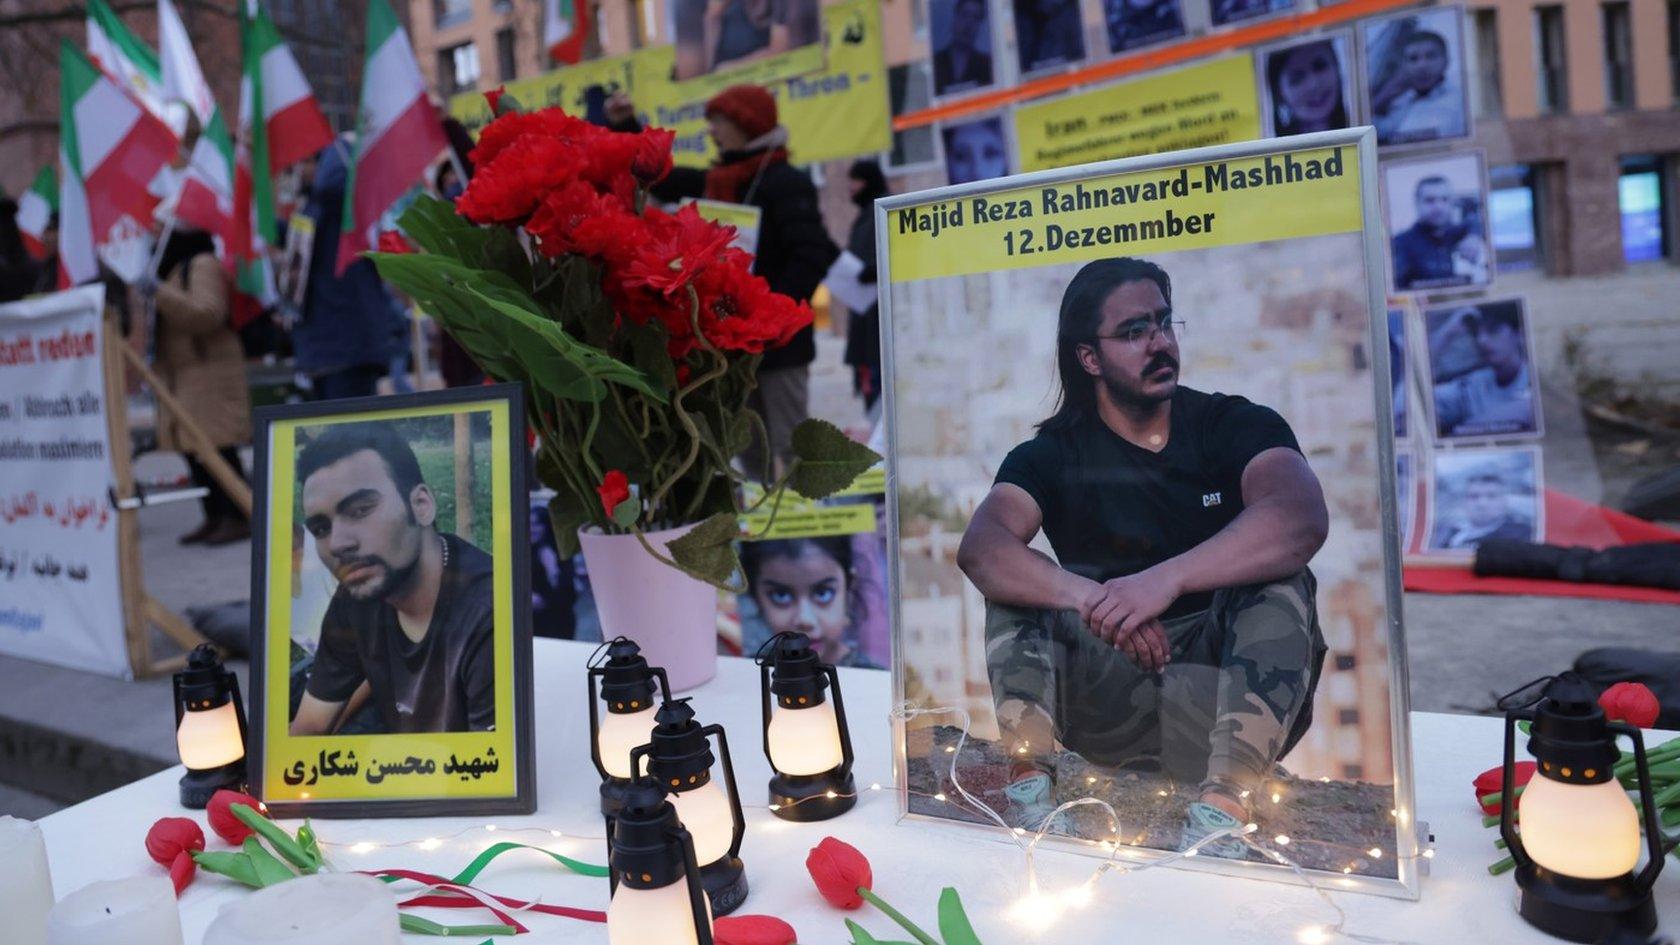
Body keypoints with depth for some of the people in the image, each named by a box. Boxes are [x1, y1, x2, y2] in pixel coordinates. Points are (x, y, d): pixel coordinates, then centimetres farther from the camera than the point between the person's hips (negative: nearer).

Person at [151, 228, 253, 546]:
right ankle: (214, 516, 10)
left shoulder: (203, 264, -7)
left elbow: (208, 314, -20)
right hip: (180, 373, 9)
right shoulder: (170, 268, 20)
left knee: (219, 447, -10)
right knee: (192, 448, 6)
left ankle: (239, 517, -7)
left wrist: (160, 293, -23)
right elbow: (162, 320, 28)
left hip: (210, 369, -9)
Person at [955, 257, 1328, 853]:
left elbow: (1303, 518, -23)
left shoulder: (1235, 425, -1)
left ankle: (1221, 809, -36)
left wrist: (1167, 579, -37)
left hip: (1222, 694, 0)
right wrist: (1092, 600, -36)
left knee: (1280, 585, -25)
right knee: (1016, 580, -15)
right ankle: (1030, 781, -27)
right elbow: (979, 547, -19)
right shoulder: (1052, 456, 2)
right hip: (1103, 692, 1)